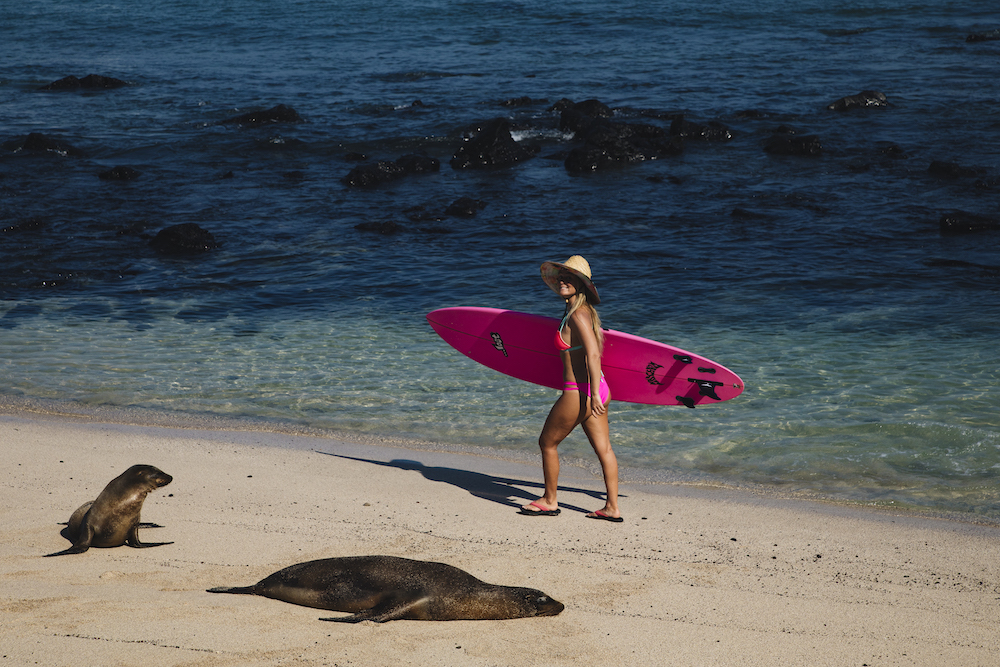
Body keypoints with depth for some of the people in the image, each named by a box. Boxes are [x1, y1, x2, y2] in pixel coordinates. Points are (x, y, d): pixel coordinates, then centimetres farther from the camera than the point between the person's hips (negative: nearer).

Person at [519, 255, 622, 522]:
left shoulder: (577, 315, -18)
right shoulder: (583, 311, 11)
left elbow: (593, 354, -25)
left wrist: (594, 394, -26)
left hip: (579, 392, -9)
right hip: (597, 389, 9)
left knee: (547, 442, 9)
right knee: (603, 448, 10)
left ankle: (549, 501, 23)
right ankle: (612, 508, 15)